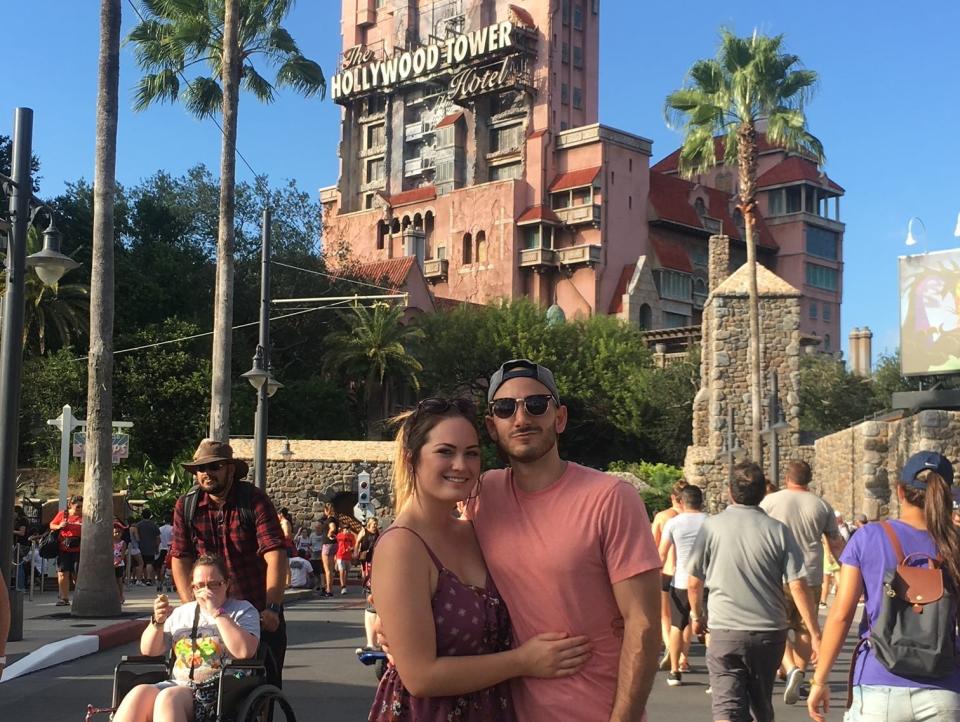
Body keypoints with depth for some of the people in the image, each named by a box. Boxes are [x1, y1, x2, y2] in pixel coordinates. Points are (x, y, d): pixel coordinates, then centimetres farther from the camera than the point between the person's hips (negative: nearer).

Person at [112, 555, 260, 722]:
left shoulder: (243, 610, 9)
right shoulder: (181, 612, 24)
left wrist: (217, 612, -9)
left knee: (168, 698, -34)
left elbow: (244, 651, -11)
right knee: (139, 693, -28)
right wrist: (158, 621, 3)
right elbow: (148, 650, 21)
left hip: (220, 691, -4)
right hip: (178, 685, 5)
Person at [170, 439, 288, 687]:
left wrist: (272, 608, -26)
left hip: (261, 612, -2)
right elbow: (180, 560, -2)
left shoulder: (254, 500, -11)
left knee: (267, 682, 3)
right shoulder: (186, 506, -2)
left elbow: (275, 555, -18)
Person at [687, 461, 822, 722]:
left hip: (725, 631, -2)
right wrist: (815, 634, -3)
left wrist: (697, 615, 18)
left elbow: (694, 582, 0)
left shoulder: (711, 527, -5)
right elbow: (798, 585, -8)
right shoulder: (778, 530, -3)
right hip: (770, 632, 2)